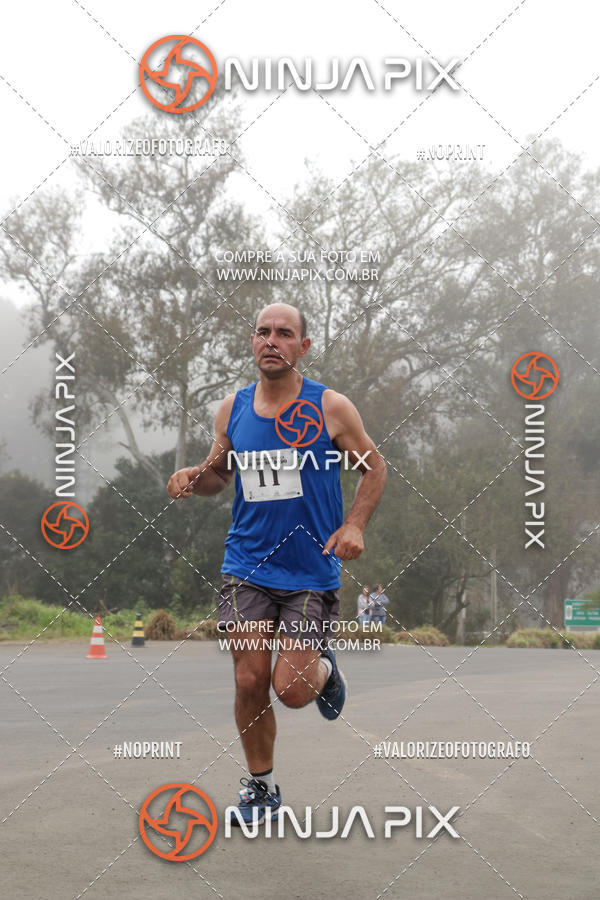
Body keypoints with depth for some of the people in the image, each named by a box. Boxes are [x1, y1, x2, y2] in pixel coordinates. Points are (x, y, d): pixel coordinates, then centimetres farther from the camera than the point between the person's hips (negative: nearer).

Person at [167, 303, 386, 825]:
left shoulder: (330, 407, -6)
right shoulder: (233, 409, 3)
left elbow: (373, 467, 4)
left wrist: (354, 524, -11)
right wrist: (194, 478, -5)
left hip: (312, 570, -2)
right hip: (247, 566, 3)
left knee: (292, 691, -7)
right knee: (250, 682, -2)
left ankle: (324, 668, 31)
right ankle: (261, 788, 20)